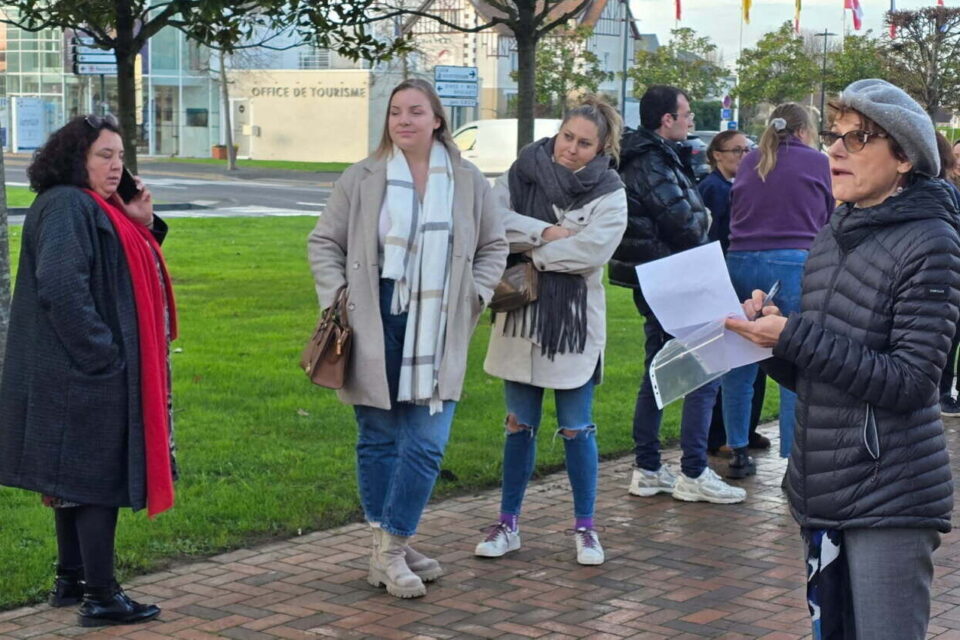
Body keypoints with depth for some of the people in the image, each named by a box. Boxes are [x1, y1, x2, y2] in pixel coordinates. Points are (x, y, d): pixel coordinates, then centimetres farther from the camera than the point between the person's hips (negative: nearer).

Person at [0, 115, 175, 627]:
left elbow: (129, 275, 19)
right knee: (98, 477, -6)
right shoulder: (65, 206, -16)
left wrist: (143, 225, 4)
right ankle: (100, 597, 0)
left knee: (77, 480, 16)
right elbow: (60, 285, -26)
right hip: (87, 372, -11)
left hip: (91, 371, 11)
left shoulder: (99, 209, 16)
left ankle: (71, 581, 27)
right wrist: (100, 351, -23)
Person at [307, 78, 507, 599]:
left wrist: (473, 296, 3)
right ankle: (386, 550, 17)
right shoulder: (362, 179, 1)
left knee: (426, 444, -4)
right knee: (379, 440, 7)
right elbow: (324, 242, 7)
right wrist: (337, 297, -5)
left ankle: (392, 547, 7)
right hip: (375, 332, -1)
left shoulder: (468, 182, 5)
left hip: (437, 336, 1)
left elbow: (493, 246, 16)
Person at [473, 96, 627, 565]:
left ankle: (585, 527, 19)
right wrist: (545, 232, -20)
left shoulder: (609, 194, -5)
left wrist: (532, 254, -14)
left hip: (575, 326, -2)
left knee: (577, 429, 5)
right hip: (520, 320, 3)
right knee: (519, 425, 12)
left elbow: (591, 249, -21)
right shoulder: (523, 175, 2)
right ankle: (508, 523, 23)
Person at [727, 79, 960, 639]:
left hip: (889, 503, -7)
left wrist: (794, 336, -19)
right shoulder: (832, 237, 11)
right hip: (820, 489, 7)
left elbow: (910, 382, -18)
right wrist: (768, 333, -4)